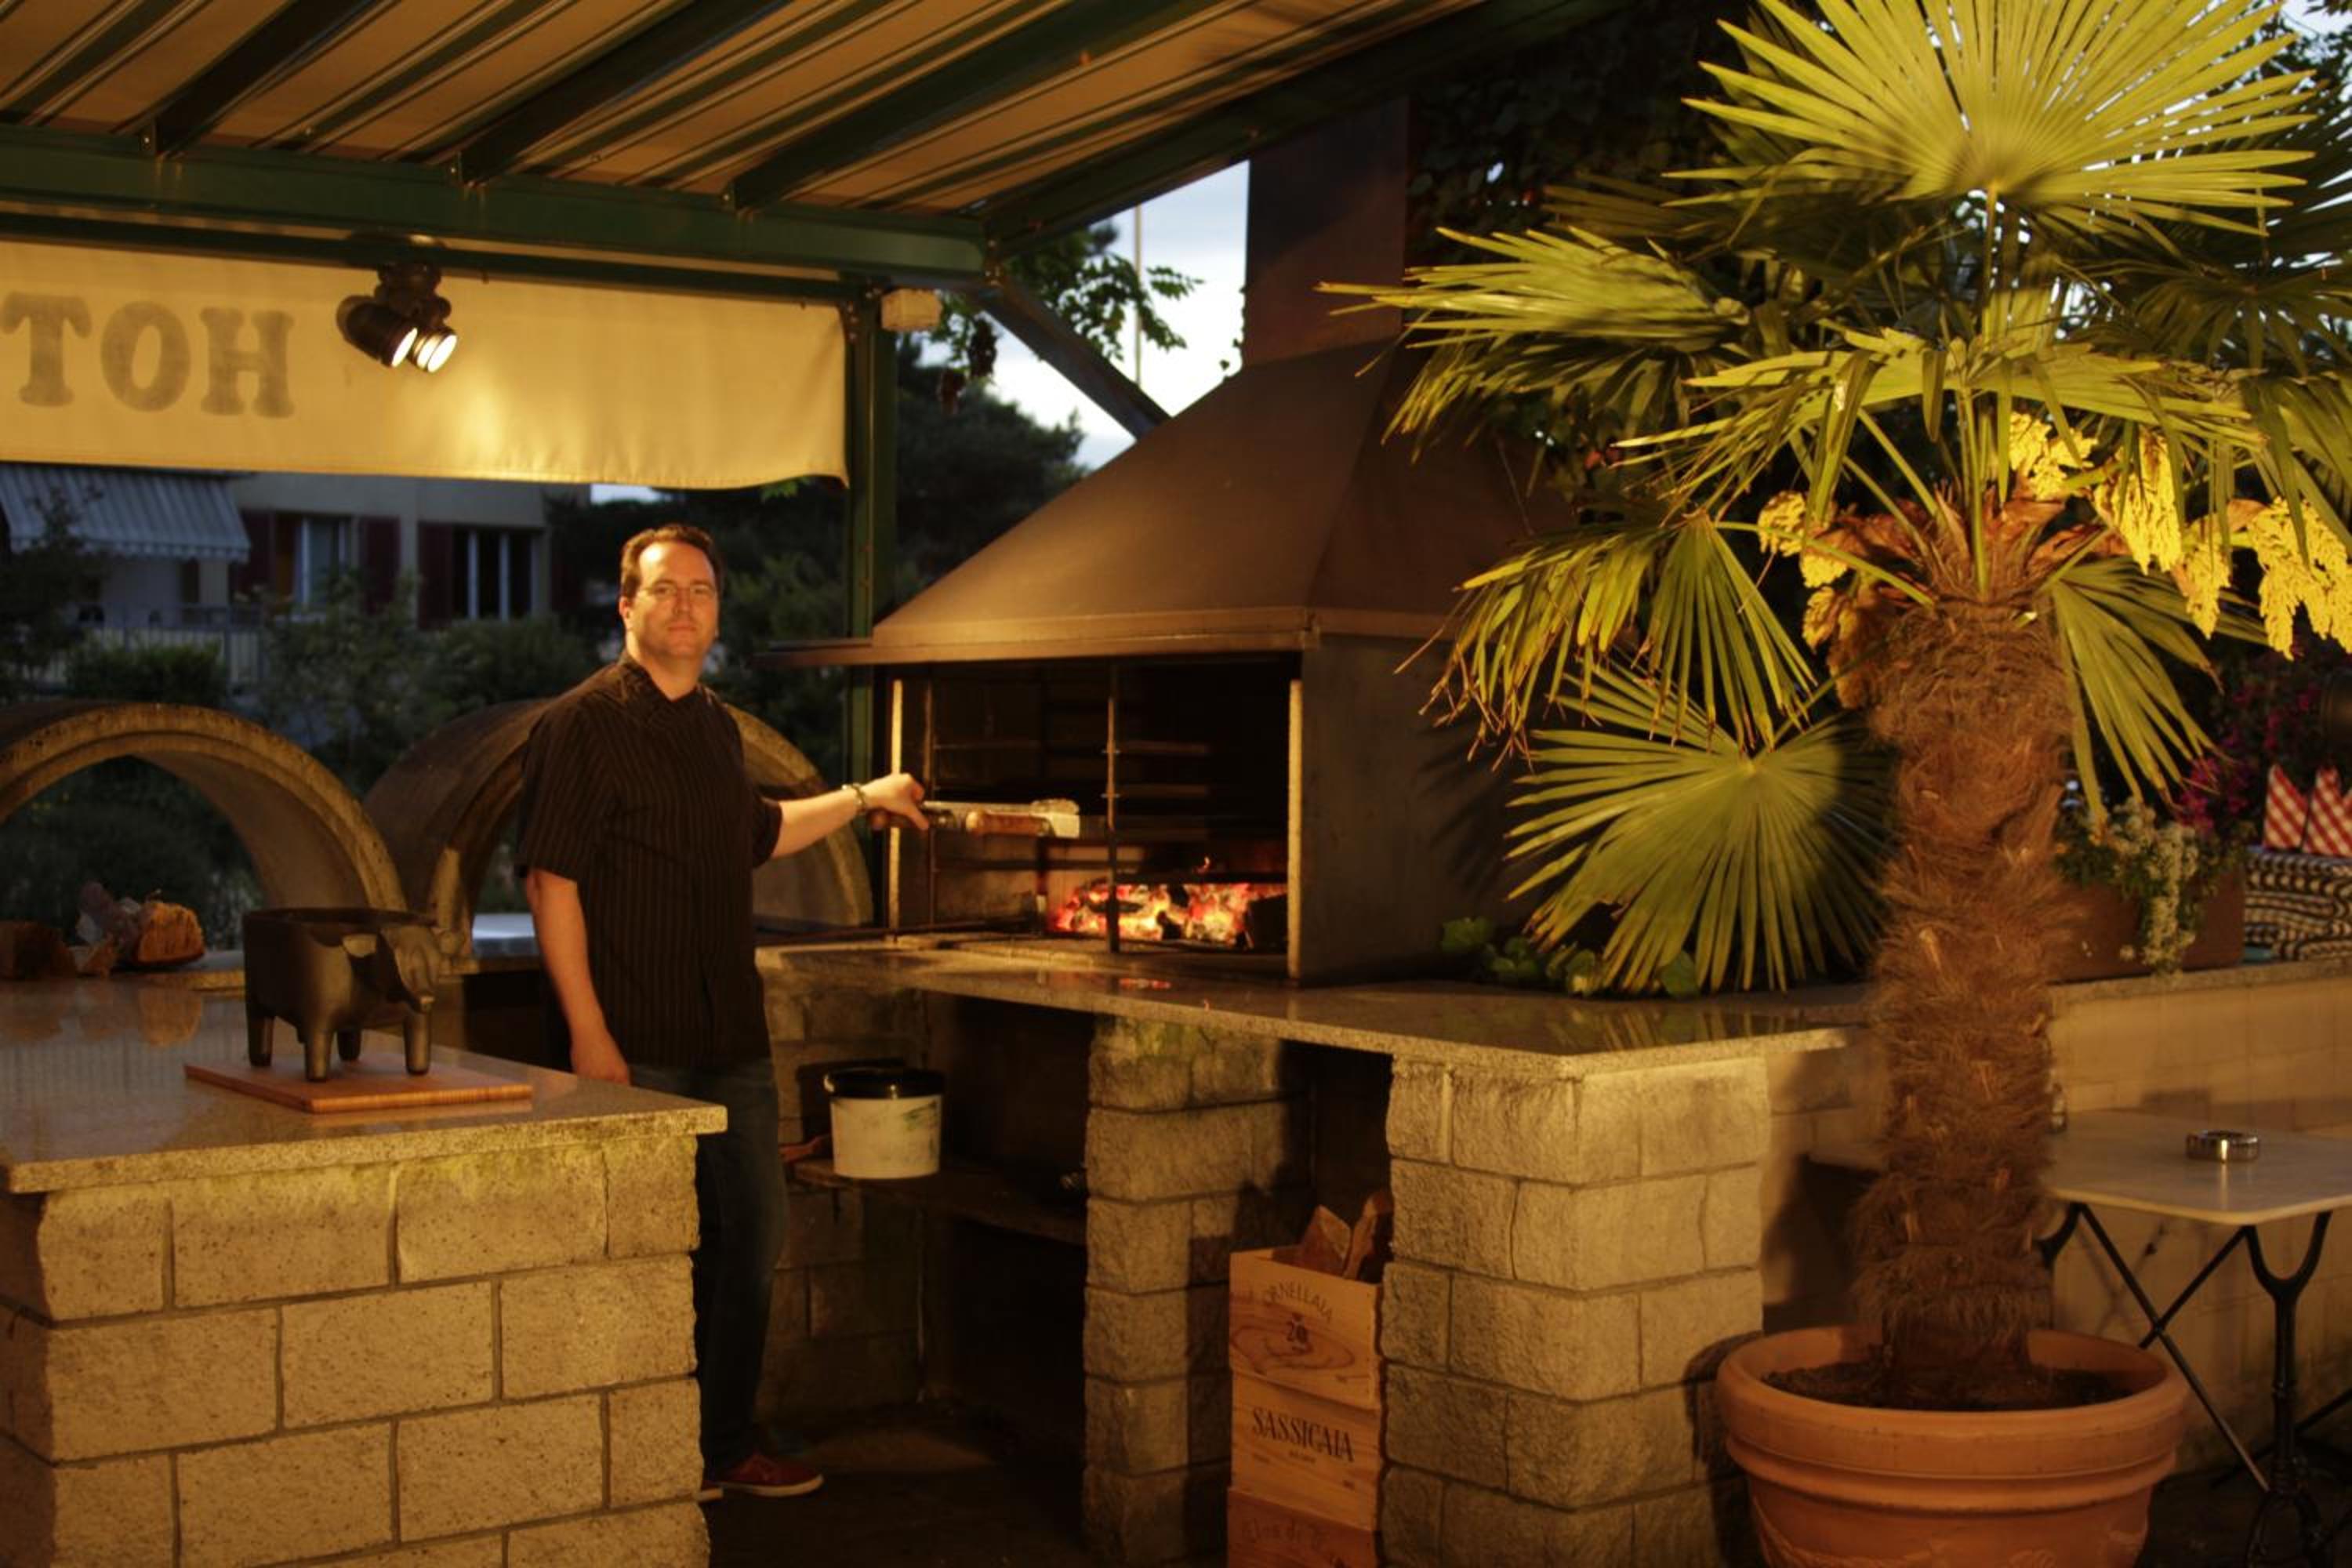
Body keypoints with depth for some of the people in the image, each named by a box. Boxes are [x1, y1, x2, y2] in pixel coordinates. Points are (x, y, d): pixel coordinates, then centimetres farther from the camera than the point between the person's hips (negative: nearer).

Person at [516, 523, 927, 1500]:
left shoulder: (716, 726, 14)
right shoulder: (581, 724, -9)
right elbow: (550, 879, -14)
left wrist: (861, 798, 33)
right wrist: (587, 1035, -20)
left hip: (730, 1041, 8)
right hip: (635, 1049, -8)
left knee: (751, 1238, 13)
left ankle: (724, 1444, 27)